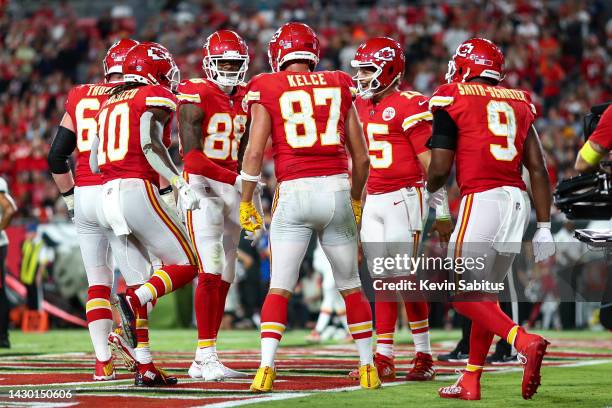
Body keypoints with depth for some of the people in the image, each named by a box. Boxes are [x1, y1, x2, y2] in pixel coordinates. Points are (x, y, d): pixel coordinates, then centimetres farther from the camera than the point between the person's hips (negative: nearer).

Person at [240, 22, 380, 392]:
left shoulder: (267, 90, 4)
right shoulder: (339, 87, 12)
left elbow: (255, 153, -4)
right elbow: (361, 156, 14)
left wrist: (246, 202, 6)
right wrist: (356, 200, 28)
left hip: (294, 194, -2)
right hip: (337, 188, 2)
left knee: (279, 288, 2)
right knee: (351, 286, 15)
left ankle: (267, 368, -10)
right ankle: (368, 368, 18)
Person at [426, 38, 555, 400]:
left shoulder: (452, 101, 1)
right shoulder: (518, 103, 16)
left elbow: (440, 169, -3)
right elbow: (539, 169, 11)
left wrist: (431, 190, 21)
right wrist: (544, 227, 13)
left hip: (482, 200, -6)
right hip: (518, 201, 6)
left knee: (464, 295, -3)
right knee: (485, 292, 15)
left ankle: (525, 342, -23)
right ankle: (470, 382, 17)